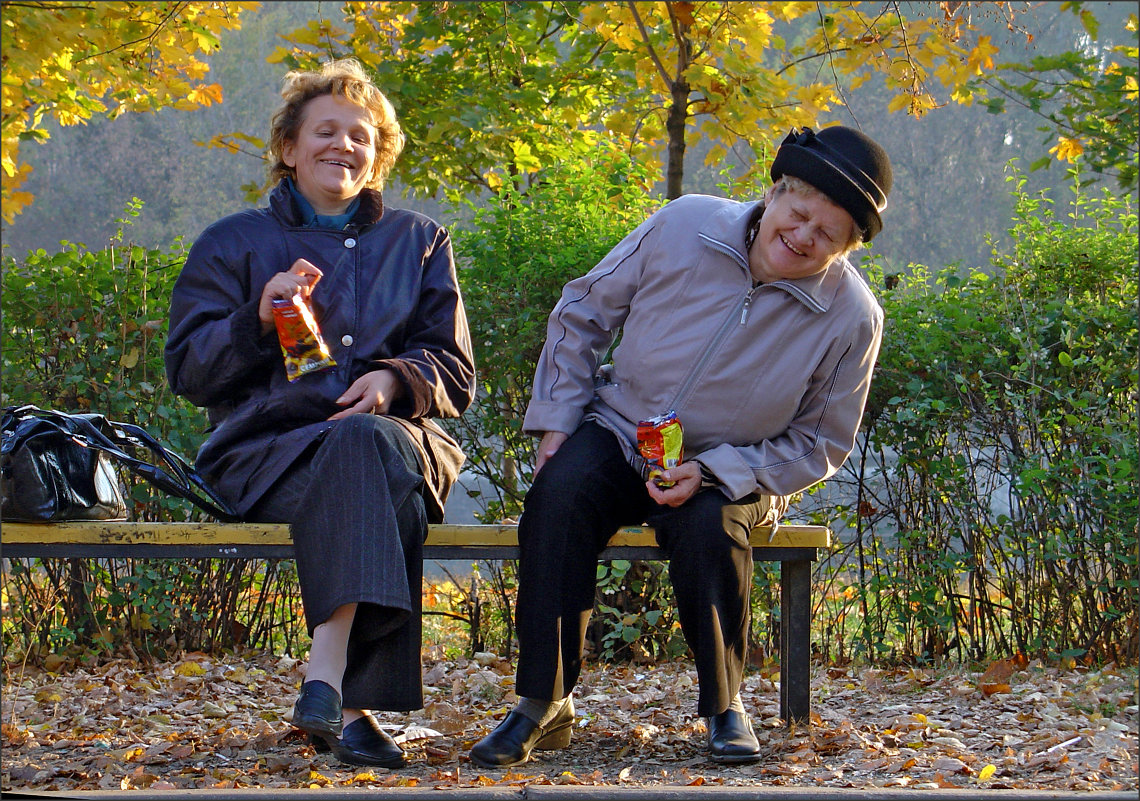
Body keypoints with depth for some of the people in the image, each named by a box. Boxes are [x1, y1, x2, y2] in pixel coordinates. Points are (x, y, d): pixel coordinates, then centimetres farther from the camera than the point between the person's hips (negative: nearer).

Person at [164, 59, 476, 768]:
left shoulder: (418, 242, 23)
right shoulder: (235, 243, 19)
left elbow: (455, 373, 15)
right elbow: (190, 372, 10)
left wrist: (395, 379, -8)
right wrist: (259, 319, -8)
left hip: (400, 437, 1)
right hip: (269, 445, -1)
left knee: (371, 445, -38)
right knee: (364, 454, -37)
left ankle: (328, 681, -49)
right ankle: (356, 704, -47)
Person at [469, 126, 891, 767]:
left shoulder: (853, 316, -13)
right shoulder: (684, 227, -11)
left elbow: (820, 444, -4)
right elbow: (582, 314, 3)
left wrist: (712, 472, -19)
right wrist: (557, 420, -5)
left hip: (739, 469, -1)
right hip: (620, 433, 1)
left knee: (710, 524, -35)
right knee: (561, 489, -30)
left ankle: (725, 705, -11)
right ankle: (544, 707, -23)